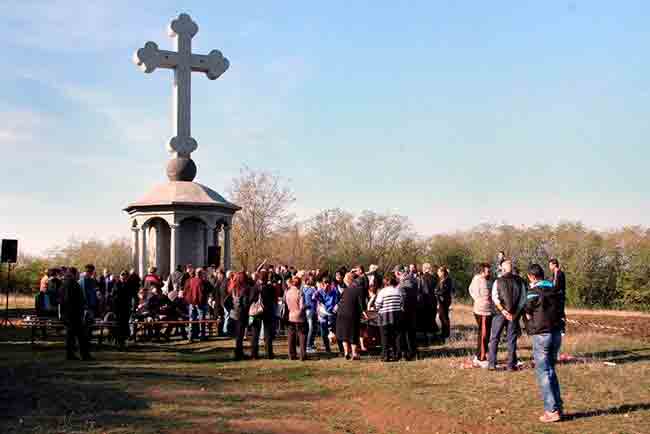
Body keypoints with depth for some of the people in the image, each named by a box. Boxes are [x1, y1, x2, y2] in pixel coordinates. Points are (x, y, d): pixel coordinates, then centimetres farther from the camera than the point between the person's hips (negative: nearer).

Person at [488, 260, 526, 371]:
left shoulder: (498, 281, -2)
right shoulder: (519, 282, 2)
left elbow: (495, 297, -12)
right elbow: (523, 299, -3)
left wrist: (503, 310, -14)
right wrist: (515, 313, -4)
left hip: (500, 313, -1)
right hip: (514, 314, 1)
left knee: (494, 339, 8)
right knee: (512, 340, 8)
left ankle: (491, 364, 5)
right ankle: (511, 364, 9)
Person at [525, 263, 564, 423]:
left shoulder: (533, 292, -11)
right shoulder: (556, 290, 8)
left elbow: (528, 315, -4)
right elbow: (560, 311, 12)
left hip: (541, 334, -7)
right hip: (557, 333, 7)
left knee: (543, 372, -1)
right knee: (551, 370, 18)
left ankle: (552, 411, -3)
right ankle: (558, 406, 19)